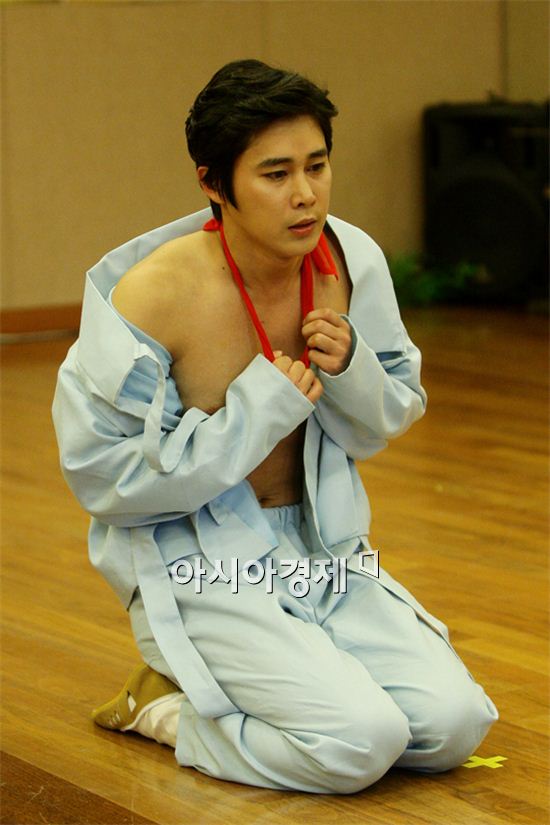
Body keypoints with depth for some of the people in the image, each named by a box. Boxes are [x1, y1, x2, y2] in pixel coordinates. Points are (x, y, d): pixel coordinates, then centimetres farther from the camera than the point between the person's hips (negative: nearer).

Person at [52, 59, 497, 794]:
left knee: (453, 723, -10)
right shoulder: (152, 296, -21)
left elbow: (391, 422, 8)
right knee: (359, 742, -23)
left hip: (321, 548, 6)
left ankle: (292, 683, 14)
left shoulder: (353, 260, -5)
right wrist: (258, 409, -22)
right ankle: (166, 705, 2)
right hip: (196, 567, -6)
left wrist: (351, 369, -17)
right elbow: (101, 475, -16)